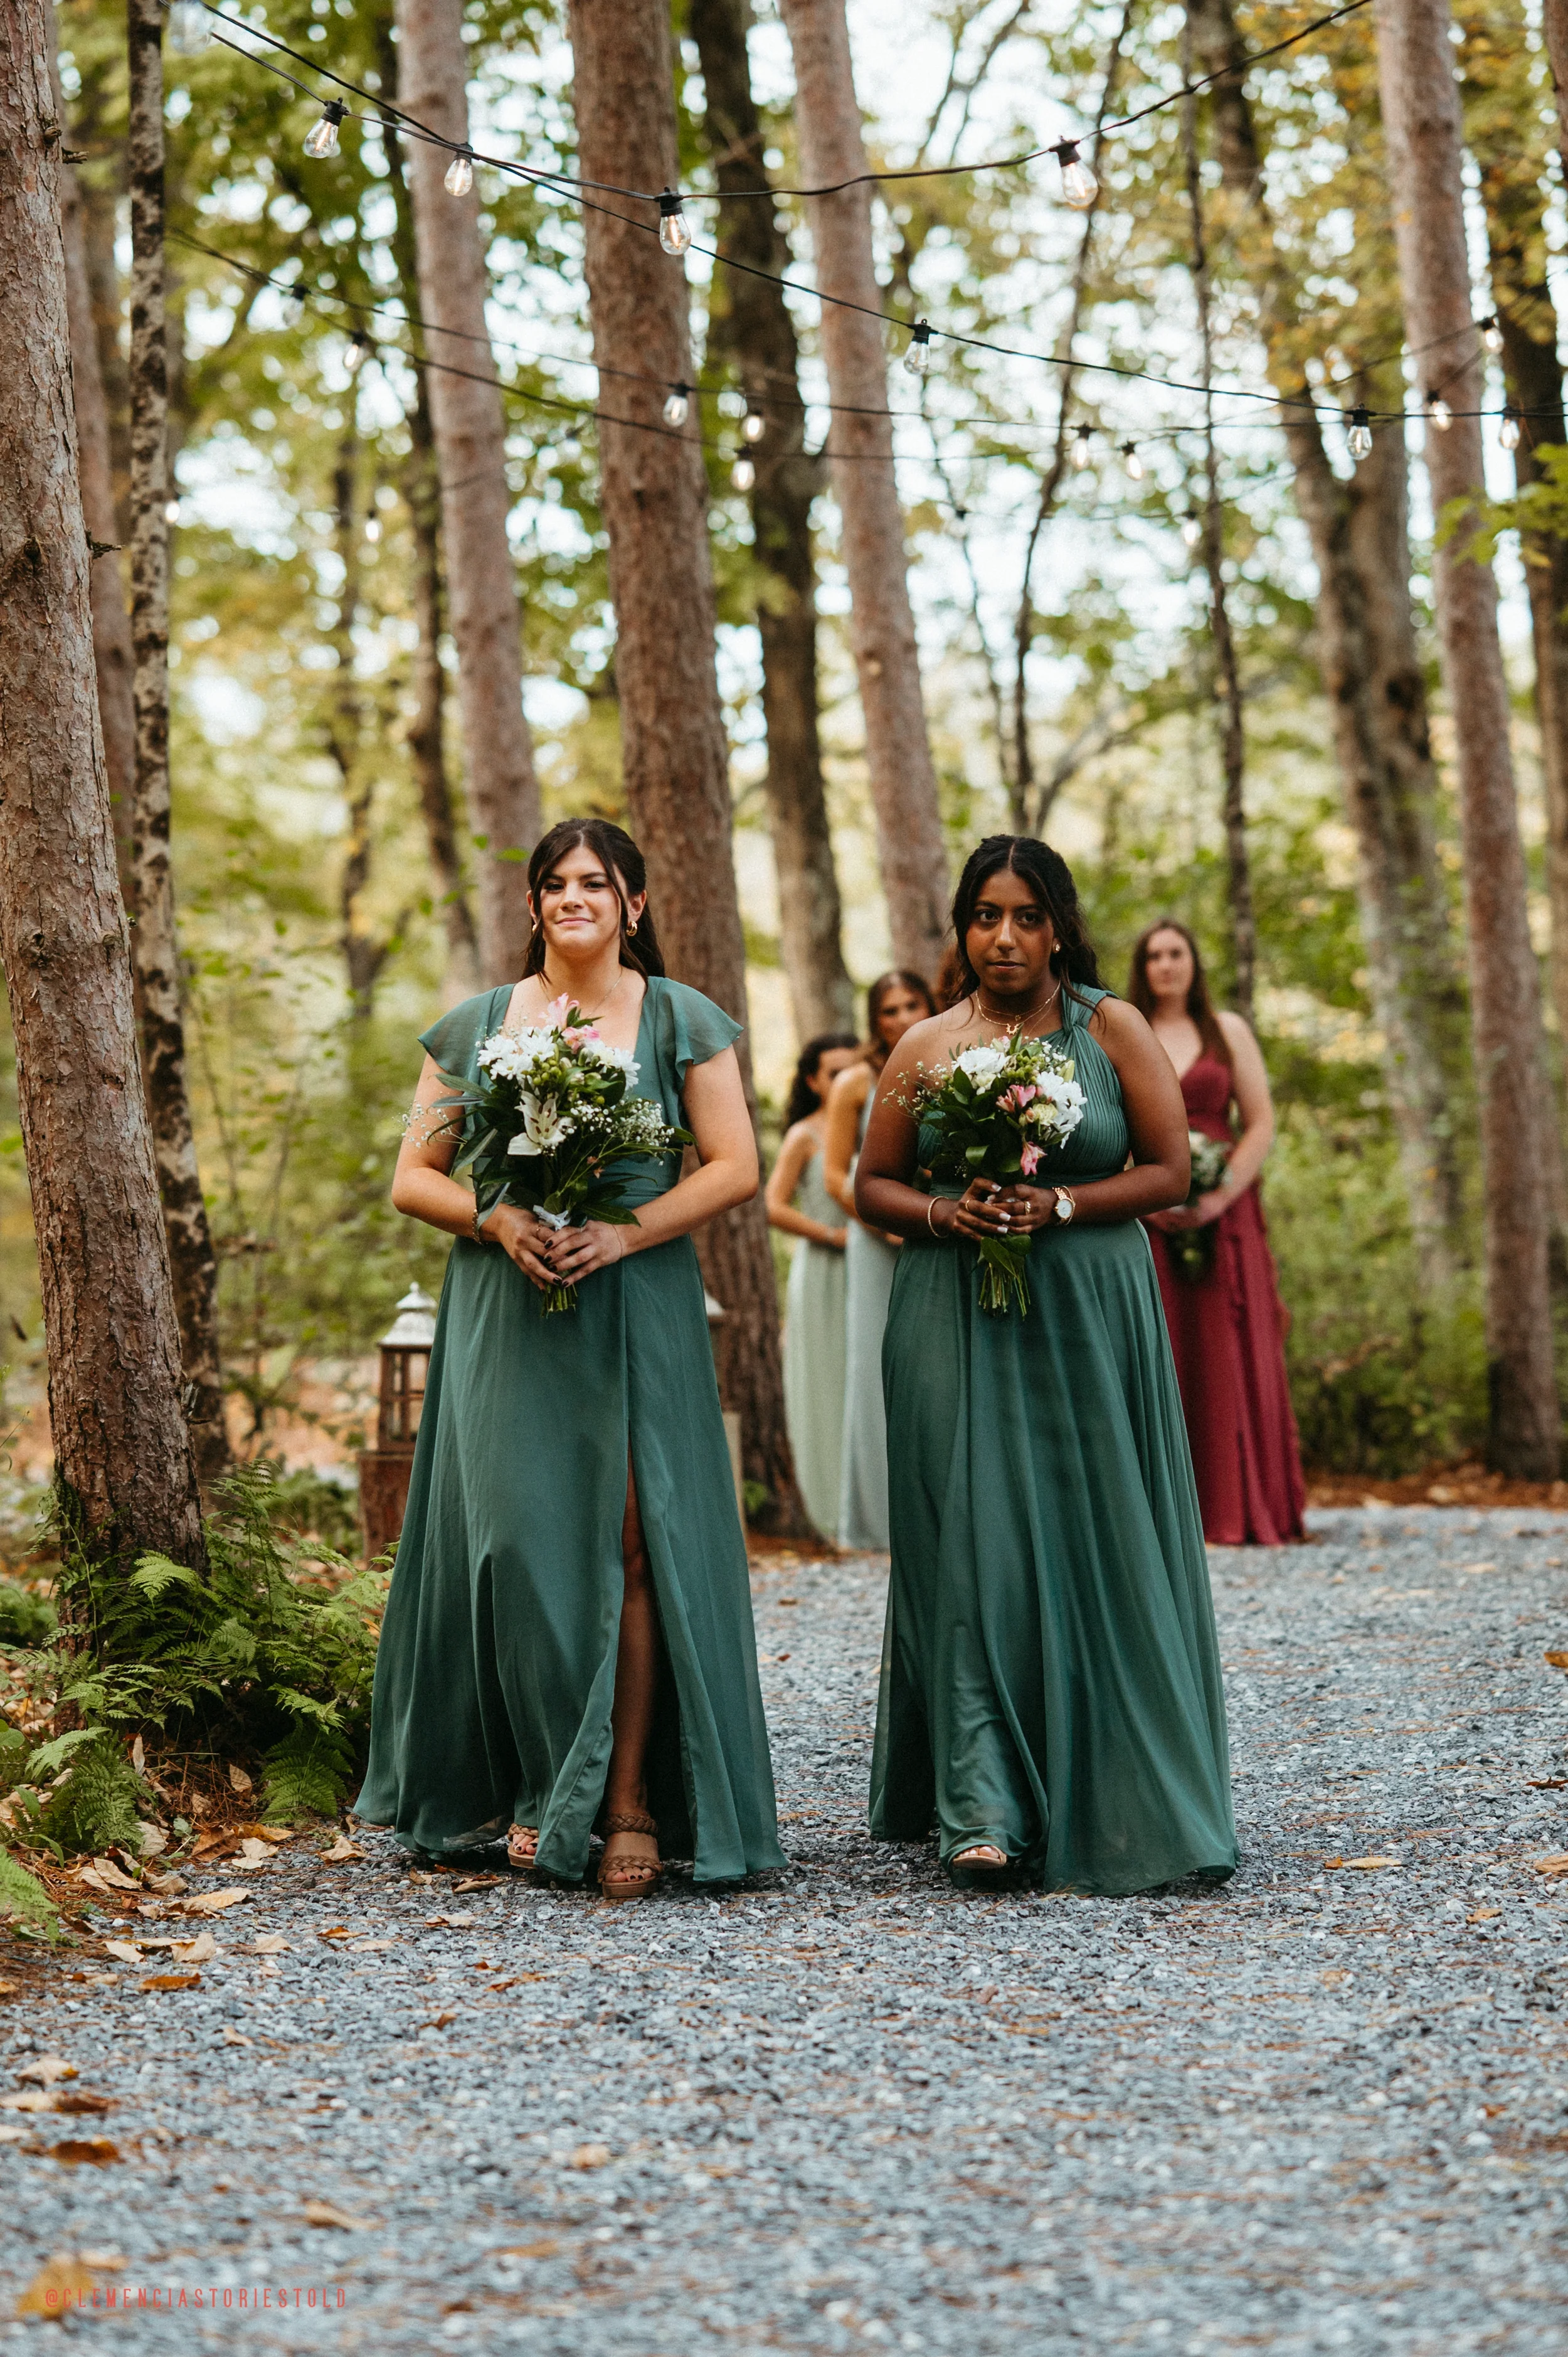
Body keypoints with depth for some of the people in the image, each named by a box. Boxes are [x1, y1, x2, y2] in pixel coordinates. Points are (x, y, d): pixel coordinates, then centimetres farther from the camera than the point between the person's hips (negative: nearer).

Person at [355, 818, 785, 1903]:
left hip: (635, 1313, -2)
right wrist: (496, 1218, -11)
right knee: (516, 1540, -2)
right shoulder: (475, 1025, 12)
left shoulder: (679, 1019, 6)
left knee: (628, 1539, -8)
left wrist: (622, 1234, -14)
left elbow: (735, 1167, 0)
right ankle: (537, 1788, 11)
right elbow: (414, 1177, 10)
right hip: (504, 1314, 2)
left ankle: (629, 1801, -4)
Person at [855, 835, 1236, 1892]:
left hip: (1090, 1319, -1)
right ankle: (985, 1811, -8)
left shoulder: (1113, 1031, 3)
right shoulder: (928, 1047, 7)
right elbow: (874, 1182, 12)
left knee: (1096, 1552, 0)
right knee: (974, 1545, -6)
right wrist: (945, 1215, -8)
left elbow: (1169, 1171, 0)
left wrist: (1059, 1205, -14)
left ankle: (1112, 1806, 13)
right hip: (957, 1320, 1)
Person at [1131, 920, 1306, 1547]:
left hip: (1221, 1213, 0)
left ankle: (1242, 1512, -1)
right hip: (1142, 1219, 0)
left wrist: (1219, 1198, -9)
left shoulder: (1228, 1032, 11)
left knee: (1229, 1359, -4)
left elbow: (1261, 1125, 5)